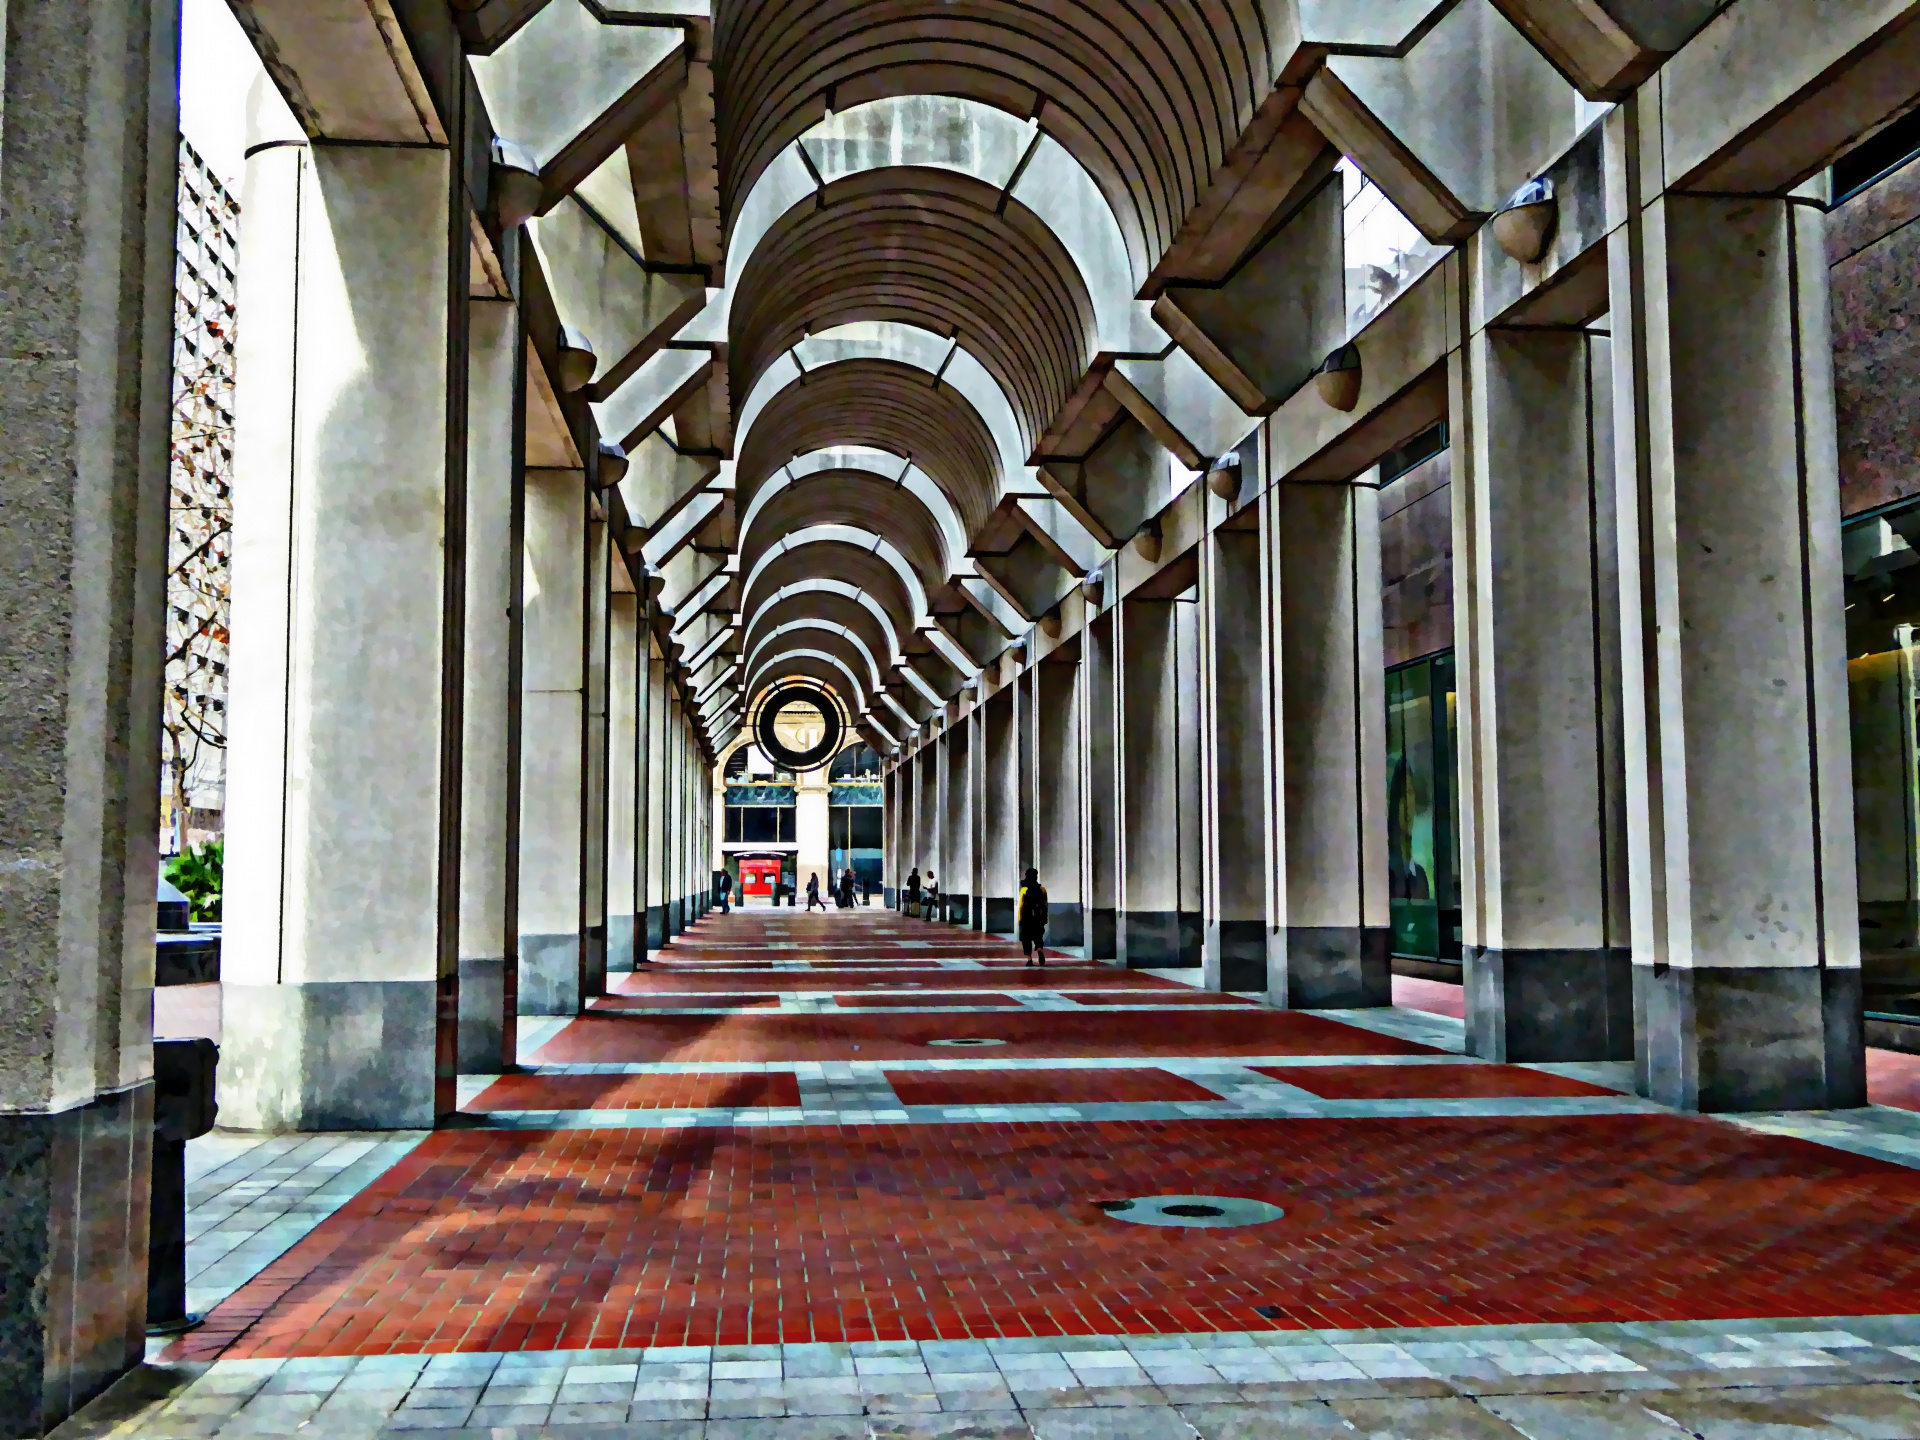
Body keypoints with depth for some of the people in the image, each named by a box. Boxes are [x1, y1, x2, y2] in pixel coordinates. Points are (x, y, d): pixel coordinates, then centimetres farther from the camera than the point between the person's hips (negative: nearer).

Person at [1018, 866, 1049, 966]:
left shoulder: (1024, 890, -6)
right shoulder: (1042, 889, 3)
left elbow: (1021, 906, -7)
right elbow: (1045, 905, 5)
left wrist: (1020, 919, -1)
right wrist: (1045, 918, 13)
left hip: (1027, 918, -2)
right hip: (1039, 918, 2)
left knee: (1026, 939, 8)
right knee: (1038, 937, 12)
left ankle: (1029, 959, 1)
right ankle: (1040, 951, -17)